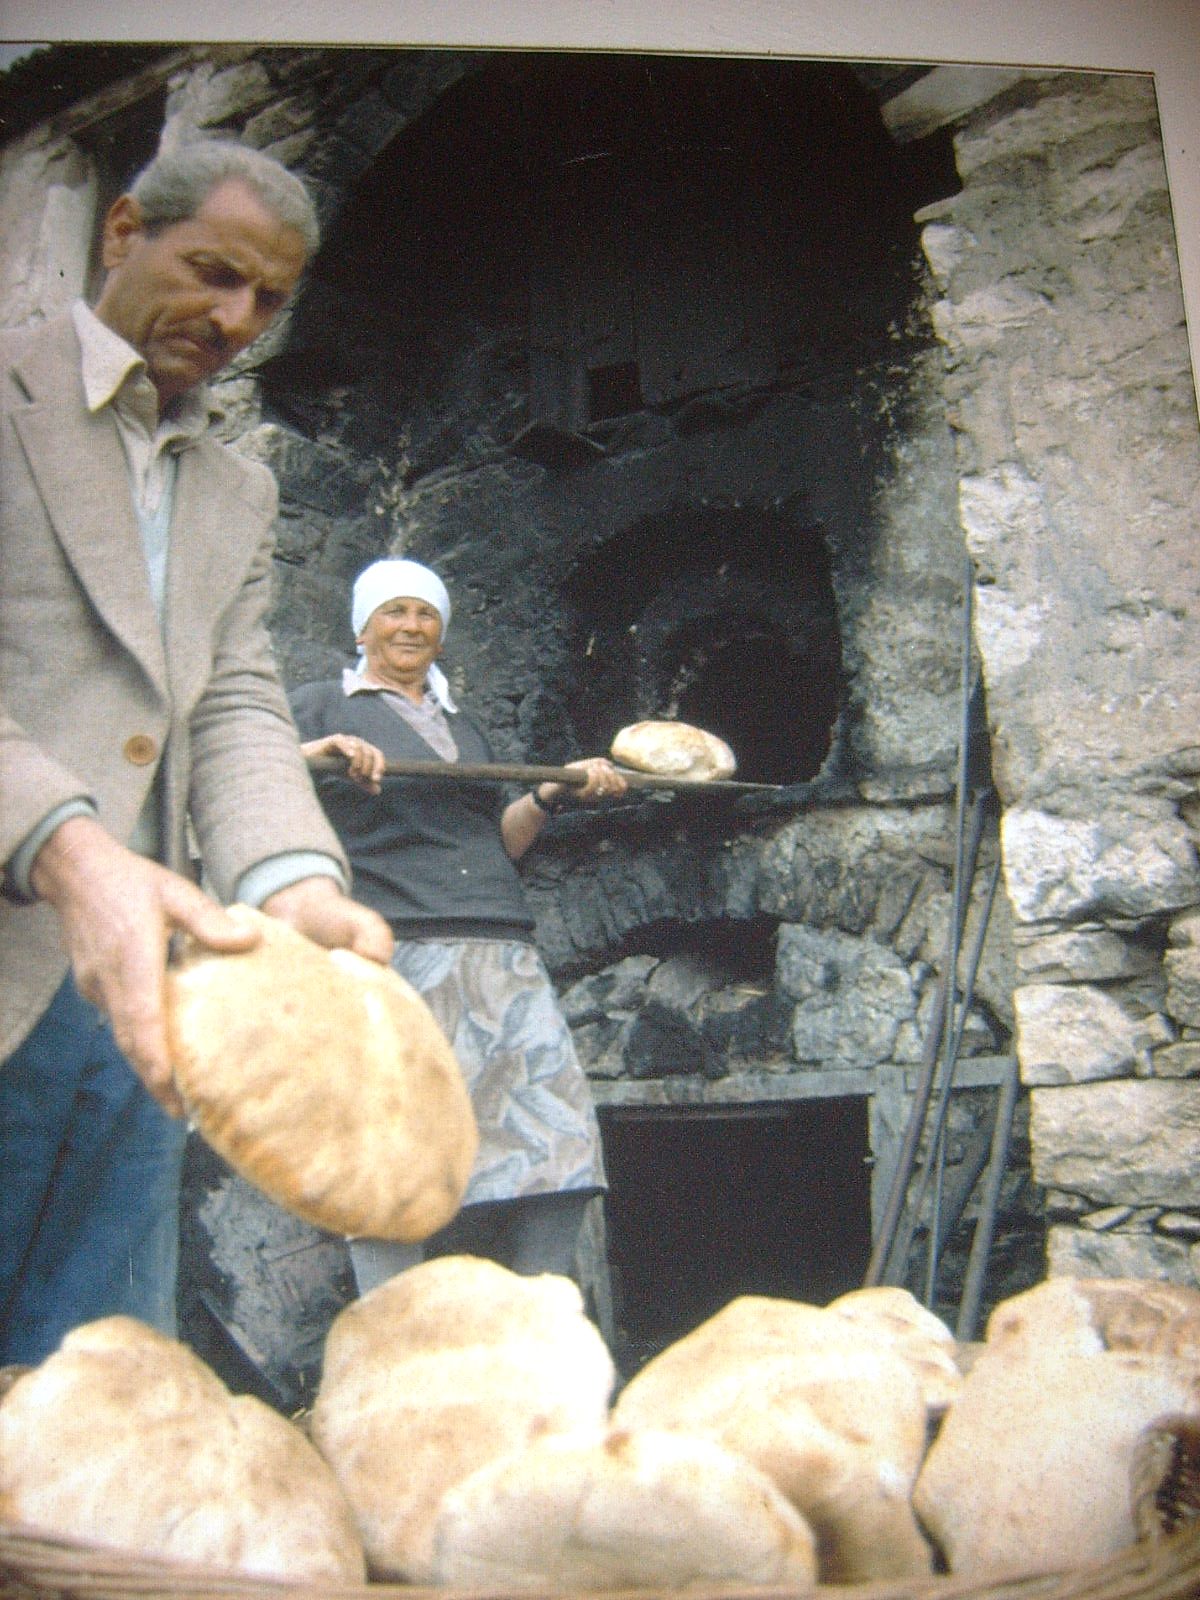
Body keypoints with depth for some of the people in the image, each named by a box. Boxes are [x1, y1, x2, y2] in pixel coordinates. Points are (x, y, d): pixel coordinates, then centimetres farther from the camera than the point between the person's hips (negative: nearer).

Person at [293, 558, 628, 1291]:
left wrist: (553, 792, 10)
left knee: (552, 1160, -5)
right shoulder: (323, 706, 14)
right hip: (391, 955, -5)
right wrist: (317, 753, -16)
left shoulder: (465, 726, 29)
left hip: (503, 959, 5)